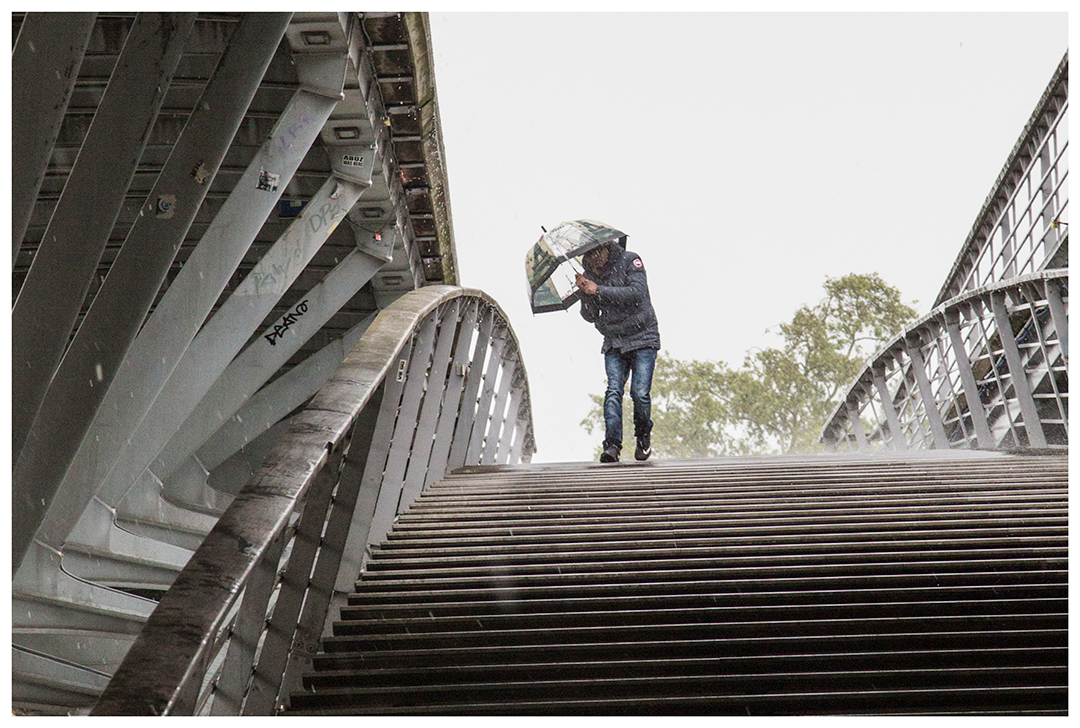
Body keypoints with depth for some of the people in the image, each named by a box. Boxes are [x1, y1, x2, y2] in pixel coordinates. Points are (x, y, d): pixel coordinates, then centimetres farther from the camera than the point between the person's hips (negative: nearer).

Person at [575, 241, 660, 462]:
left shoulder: (629, 261, -5)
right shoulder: (589, 274, 8)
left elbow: (637, 293, -22)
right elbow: (590, 317, 6)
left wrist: (598, 290, -24)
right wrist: (585, 292, -13)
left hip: (642, 338, -4)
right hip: (613, 343, 4)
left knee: (640, 392, -12)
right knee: (613, 390, -14)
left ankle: (643, 435, 14)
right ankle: (612, 445, -18)